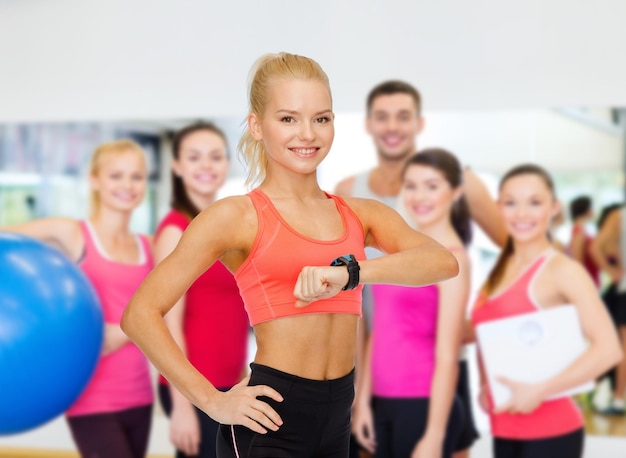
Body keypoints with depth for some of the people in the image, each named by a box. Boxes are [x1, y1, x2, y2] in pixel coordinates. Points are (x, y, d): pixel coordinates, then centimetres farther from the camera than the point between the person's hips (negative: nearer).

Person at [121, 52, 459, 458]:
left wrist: (349, 272, -25)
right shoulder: (238, 217, -4)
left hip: (337, 420, 5)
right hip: (271, 419, -5)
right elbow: (141, 313, -9)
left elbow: (443, 261, -10)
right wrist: (212, 401, -12)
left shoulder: (360, 215, 9)